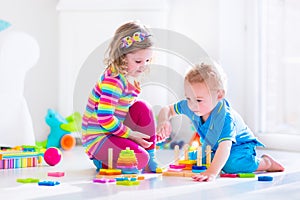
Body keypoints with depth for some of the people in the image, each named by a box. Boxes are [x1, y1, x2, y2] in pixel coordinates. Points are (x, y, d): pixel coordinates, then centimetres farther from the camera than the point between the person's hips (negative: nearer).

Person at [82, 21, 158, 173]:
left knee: (142, 108, -3)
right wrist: (131, 134, -17)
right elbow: (104, 119, -27)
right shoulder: (113, 81, -23)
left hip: (113, 131, 9)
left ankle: (149, 158, 1)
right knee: (140, 160, -25)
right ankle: (101, 160, 1)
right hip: (97, 137, -9)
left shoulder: (130, 77, 7)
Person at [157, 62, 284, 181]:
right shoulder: (189, 106, -21)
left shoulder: (224, 117, -41)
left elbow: (225, 146, -51)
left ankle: (265, 162, -4)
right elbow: (168, 110, -5)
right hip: (214, 147, 8)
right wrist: (163, 121, -30)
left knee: (231, 165, -33)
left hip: (240, 146, -7)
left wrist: (212, 172, -63)